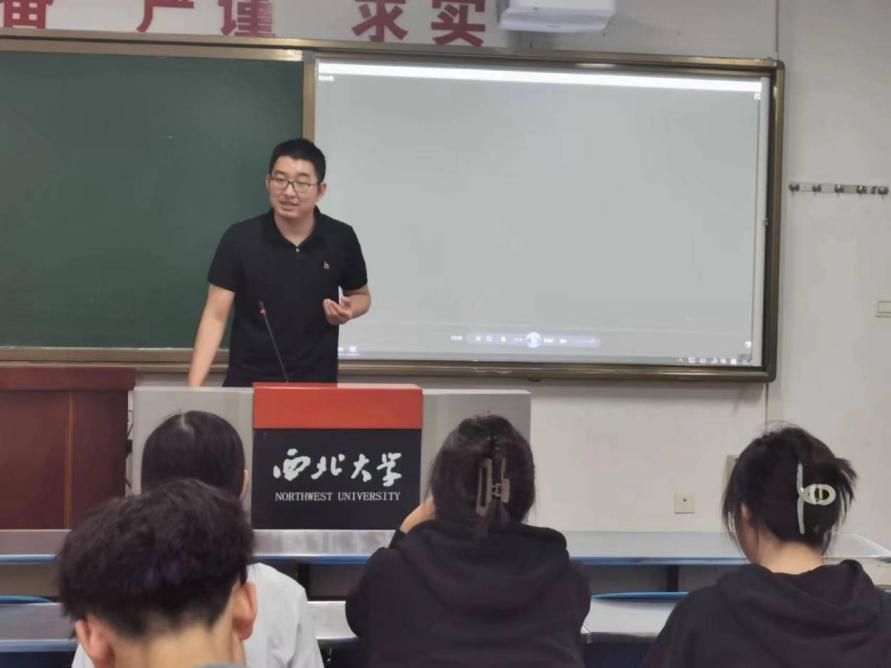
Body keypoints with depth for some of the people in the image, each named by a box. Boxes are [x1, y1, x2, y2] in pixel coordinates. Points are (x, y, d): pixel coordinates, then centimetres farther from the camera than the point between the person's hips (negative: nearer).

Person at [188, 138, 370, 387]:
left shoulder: (341, 239, -3)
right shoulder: (239, 239, -8)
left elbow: (361, 296, 14)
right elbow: (215, 317, -6)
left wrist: (348, 310, -9)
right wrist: (194, 386, -16)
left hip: (316, 385, 1)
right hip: (247, 384, -1)